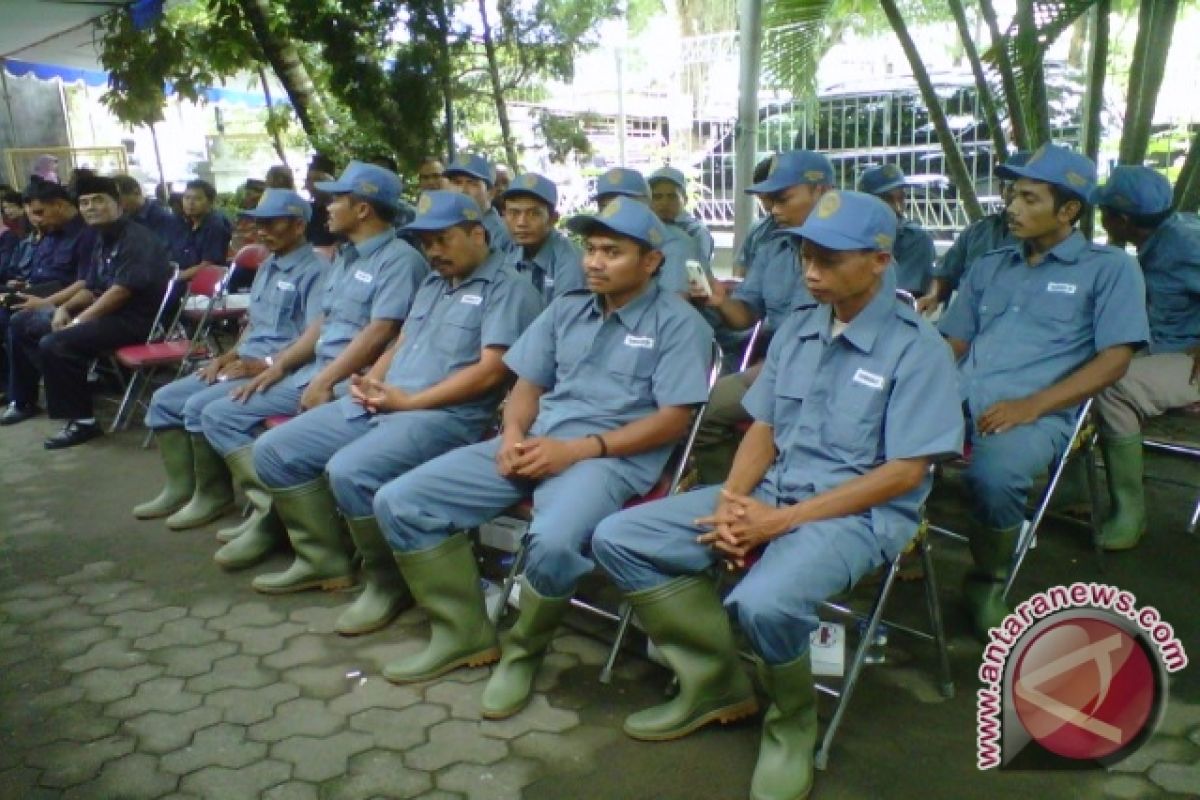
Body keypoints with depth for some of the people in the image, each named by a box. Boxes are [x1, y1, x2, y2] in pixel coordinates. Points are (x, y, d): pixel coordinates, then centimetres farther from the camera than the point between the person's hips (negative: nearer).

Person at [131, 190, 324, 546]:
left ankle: (209, 494, -5)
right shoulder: (266, 268, 18)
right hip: (245, 362, 10)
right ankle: (181, 488, 12)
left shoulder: (314, 271, -13)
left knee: (200, 407, -24)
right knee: (165, 400, 5)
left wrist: (263, 365, -20)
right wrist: (228, 356, 8)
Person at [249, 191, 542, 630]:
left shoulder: (508, 288, -5)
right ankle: (324, 557, 12)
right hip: (378, 405, 9)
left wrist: (409, 402, -16)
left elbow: (491, 370, -15)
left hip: (445, 417, -9)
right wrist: (370, 382, 1)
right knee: (273, 451, 0)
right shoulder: (433, 284, 23)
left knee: (350, 472, -33)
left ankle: (389, 582, -9)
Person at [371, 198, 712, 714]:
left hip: (613, 456, -6)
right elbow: (528, 384, 18)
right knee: (398, 502, -7)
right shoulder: (566, 309, 18)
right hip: (534, 443, 6)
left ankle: (522, 651, -7)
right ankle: (463, 632, 7)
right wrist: (513, 434, -6)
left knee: (554, 541, -39)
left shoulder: (679, 322, 0)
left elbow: (673, 419, -9)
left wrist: (574, 450, -16)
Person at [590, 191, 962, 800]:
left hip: (860, 512, -6)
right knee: (619, 539, -6)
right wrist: (732, 499, -11)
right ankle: (716, 682, 7)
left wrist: (782, 520, -19)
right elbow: (763, 429, 11)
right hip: (769, 494, 7)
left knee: (763, 603, -37)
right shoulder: (796, 328, 8)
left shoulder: (918, 347, -10)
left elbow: (904, 473, -15)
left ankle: (792, 722, -2)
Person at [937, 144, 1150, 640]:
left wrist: (1031, 405, -14)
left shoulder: (1109, 268, 9)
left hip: (1038, 414, -4)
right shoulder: (989, 267, 24)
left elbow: (1114, 360, -1)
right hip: (958, 403, 4)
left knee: (992, 476, -37)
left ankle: (988, 580, -6)